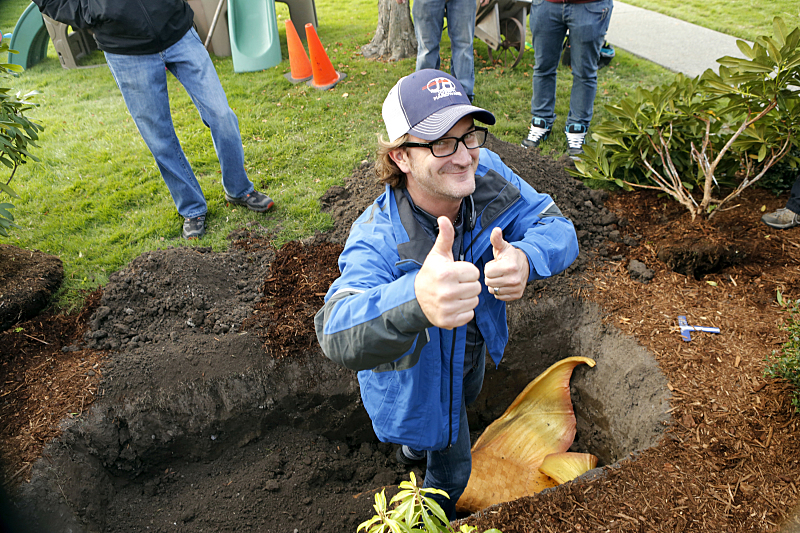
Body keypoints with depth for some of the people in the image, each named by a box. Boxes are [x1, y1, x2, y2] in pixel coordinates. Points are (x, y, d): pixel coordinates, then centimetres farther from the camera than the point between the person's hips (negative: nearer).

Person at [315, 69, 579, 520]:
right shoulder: (377, 240, -41)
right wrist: (417, 299, -78)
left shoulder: (489, 175, -24)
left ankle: (414, 445, 74)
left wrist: (525, 259, -51)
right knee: (452, 466, 18)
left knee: (464, 401, 38)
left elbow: (560, 230, -26)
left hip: (475, 343, 6)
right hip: (421, 369, -5)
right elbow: (338, 334, -55)